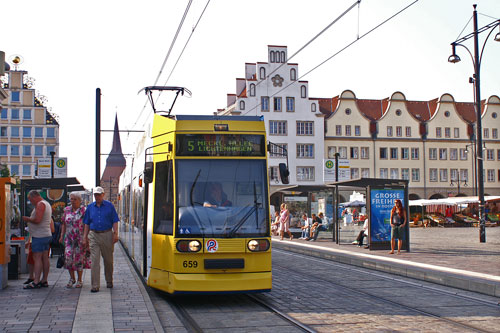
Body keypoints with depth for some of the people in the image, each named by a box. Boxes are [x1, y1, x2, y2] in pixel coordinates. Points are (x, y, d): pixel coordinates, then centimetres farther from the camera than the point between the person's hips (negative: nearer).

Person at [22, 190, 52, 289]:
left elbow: (37, 220, -22)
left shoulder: (40, 204, -12)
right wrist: (29, 219, 17)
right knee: (45, 258, 9)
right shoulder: (47, 204, 20)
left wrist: (27, 219, -7)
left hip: (39, 236, -10)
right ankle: (44, 281, 12)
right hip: (47, 234, 10)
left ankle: (36, 282, -13)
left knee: (37, 258, -11)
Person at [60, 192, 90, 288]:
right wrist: (62, 236, 11)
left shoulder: (83, 210, -3)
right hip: (69, 238, 3)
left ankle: (79, 280, 12)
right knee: (68, 257, -6)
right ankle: (72, 278, 12)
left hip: (80, 238, -3)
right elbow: (63, 224, 17)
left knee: (79, 258, 0)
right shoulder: (67, 210, 10)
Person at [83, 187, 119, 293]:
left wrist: (115, 234, -9)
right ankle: (95, 286, -6)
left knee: (108, 260, 10)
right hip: (94, 235, 1)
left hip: (107, 235, -1)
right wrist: (85, 237, 7)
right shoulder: (90, 207, 9)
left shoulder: (109, 206, 3)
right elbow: (87, 223, 13)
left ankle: (109, 281, 29)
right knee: (94, 261, -6)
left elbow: (115, 221, 1)